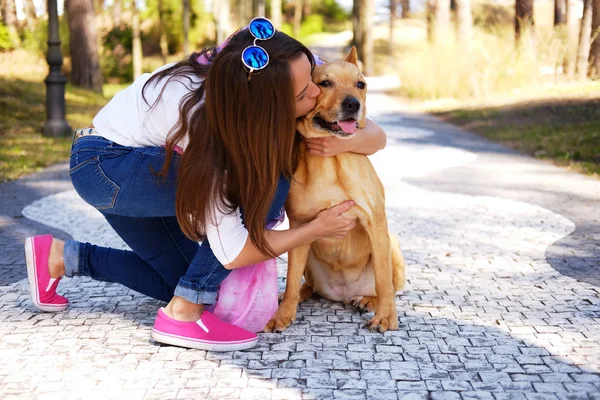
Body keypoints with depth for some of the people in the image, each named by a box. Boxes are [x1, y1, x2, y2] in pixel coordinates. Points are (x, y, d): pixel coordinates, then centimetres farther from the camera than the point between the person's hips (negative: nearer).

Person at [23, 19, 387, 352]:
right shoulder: (206, 122, -35)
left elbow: (376, 136, -10)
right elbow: (232, 252, -31)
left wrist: (346, 141, -32)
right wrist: (316, 229, -23)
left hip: (143, 167, 8)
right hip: (102, 165, -8)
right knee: (268, 182, -24)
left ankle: (61, 256, 13)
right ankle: (184, 314, -17)